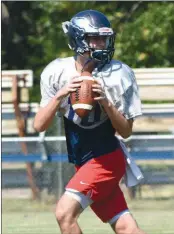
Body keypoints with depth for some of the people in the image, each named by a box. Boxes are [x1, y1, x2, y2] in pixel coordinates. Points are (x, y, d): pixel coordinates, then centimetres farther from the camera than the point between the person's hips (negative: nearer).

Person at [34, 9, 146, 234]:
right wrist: (60, 95, -22)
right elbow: (39, 125, -7)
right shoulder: (56, 72, -5)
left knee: (65, 212, -19)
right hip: (82, 163, 4)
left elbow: (126, 131, -7)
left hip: (107, 158, -4)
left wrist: (106, 102, -24)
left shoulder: (119, 75, -13)